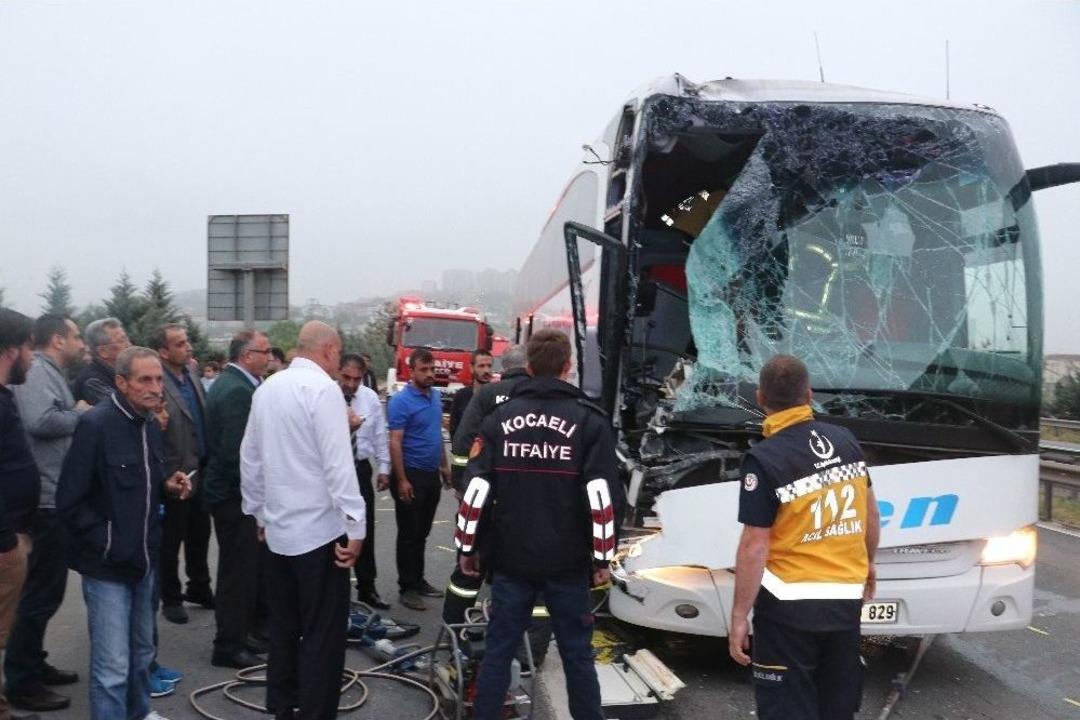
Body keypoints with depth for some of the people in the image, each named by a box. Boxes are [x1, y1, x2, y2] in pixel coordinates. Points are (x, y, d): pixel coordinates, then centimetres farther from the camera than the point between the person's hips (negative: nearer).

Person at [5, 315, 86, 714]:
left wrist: (77, 413, 5)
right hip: (48, 500, -10)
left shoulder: (50, 373, 16)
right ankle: (21, 682, 7)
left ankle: (32, 665, 31)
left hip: (57, 498, 10)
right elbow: (40, 421, -30)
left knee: (45, 589, 19)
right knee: (42, 592, -2)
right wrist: (80, 413, -16)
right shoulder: (36, 371, -15)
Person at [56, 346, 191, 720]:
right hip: (107, 564, -7)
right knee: (113, 666, -4)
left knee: (142, 650, 22)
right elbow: (69, 501, -16)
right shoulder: (95, 424, -17)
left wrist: (168, 486, 0)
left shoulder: (151, 425, 7)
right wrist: (106, 544, -16)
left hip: (144, 559, 7)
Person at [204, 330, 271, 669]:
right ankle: (229, 646, 10)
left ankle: (240, 634, 31)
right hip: (236, 494, -11)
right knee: (239, 569, 0)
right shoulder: (238, 390, -21)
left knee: (244, 566, 19)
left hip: (229, 490, 11)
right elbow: (236, 451, -25)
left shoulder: (228, 383, 12)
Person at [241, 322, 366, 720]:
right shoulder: (323, 388, -14)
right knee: (323, 633, 1)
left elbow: (250, 457, 13)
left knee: (283, 626, 17)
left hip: (277, 528, 8)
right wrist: (355, 526, -17)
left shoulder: (267, 387, 8)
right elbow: (338, 463, -19)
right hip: (319, 530, -7)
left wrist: (259, 512, 22)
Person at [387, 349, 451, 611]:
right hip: (411, 475, -7)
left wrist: (444, 465, 16)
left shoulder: (436, 396, 8)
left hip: (432, 474, 7)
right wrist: (401, 480, -21)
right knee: (409, 534, 2)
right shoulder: (401, 401, -15)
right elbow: (395, 442, -17)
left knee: (422, 532, 16)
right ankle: (407, 587, 11)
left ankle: (418, 580, 27)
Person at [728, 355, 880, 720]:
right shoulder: (846, 440, 1)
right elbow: (871, 513, 13)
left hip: (790, 605, -6)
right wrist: (867, 564, 30)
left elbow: (755, 547, -19)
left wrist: (738, 615, -11)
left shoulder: (764, 459, -17)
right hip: (846, 600, 6)